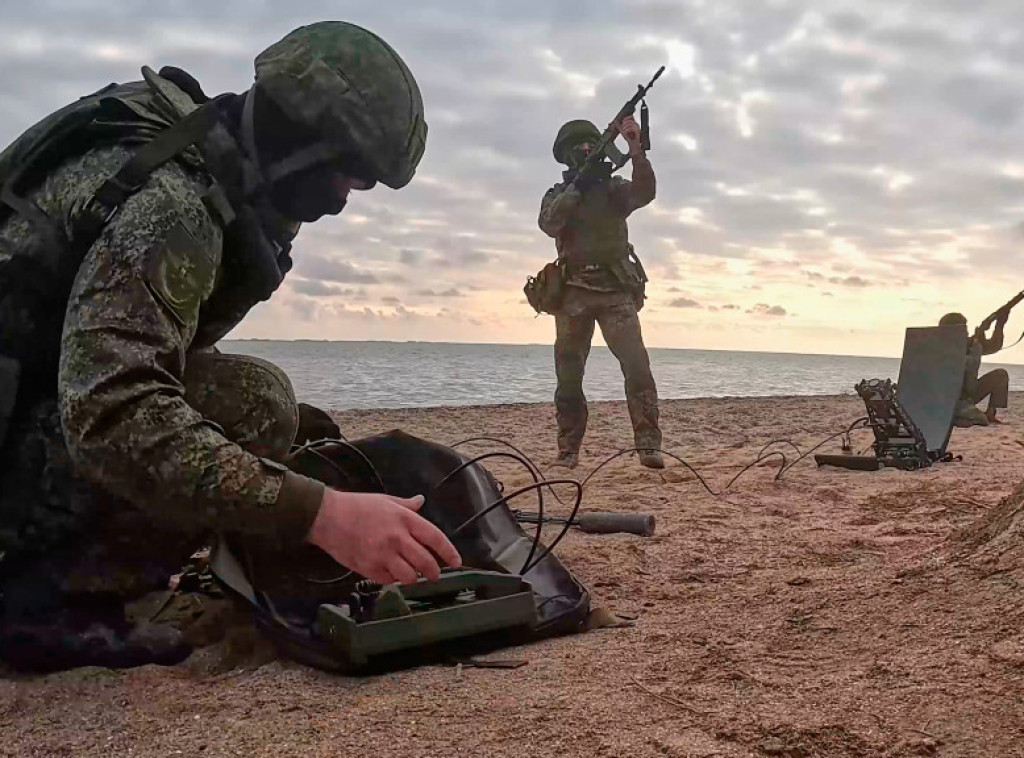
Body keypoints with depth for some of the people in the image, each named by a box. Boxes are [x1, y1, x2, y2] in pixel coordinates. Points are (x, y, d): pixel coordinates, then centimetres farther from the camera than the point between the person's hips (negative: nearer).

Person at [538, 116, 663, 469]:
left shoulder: (614, 189, 12)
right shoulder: (558, 194, 14)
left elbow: (644, 192, -9)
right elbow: (549, 224, -8)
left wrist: (636, 149, -22)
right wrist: (578, 185, -14)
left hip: (616, 290, -1)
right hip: (573, 291, 1)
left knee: (637, 365, -15)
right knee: (568, 375, 3)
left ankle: (649, 446, -16)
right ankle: (568, 450, 12)